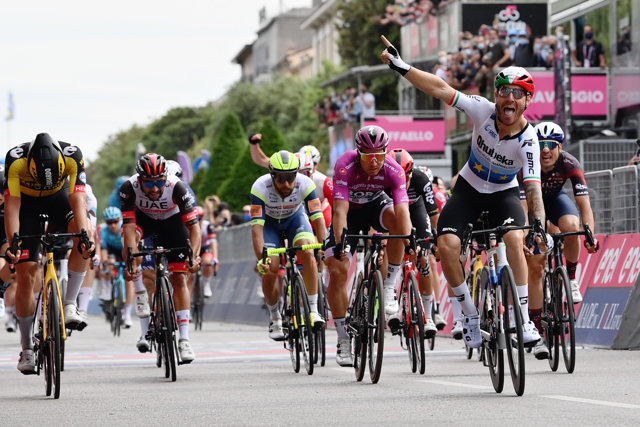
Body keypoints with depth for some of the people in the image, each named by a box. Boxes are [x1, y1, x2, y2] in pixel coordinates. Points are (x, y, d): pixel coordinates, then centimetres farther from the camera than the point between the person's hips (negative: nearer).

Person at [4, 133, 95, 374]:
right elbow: (12, 206, -34)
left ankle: (69, 306, -23)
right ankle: (27, 348, 3)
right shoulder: (15, 160, -34)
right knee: (26, 277, -8)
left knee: (83, 233, -32)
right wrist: (13, 243, -46)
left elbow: (77, 201, -35)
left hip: (58, 197, 1)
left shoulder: (73, 157, -32)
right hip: (26, 201, -1)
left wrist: (83, 235, -50)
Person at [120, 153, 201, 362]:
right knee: (129, 236, -34)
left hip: (171, 220, -1)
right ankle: (141, 295, -20)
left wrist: (194, 257, -47)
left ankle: (184, 339, -6)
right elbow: (129, 225, -38)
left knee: (179, 278, -9)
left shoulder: (176, 187, -35)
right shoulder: (129, 187, -34)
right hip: (143, 217, 1)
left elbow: (194, 225, -33)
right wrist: (130, 262, -48)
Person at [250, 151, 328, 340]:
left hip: (295, 218, 1)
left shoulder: (305, 184, -31)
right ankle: (275, 319, 7)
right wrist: (261, 258, -48)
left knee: (307, 252, -28)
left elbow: (318, 218, -32)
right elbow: (257, 225, -37)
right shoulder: (260, 187, -34)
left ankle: (313, 310, -21)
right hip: (270, 222, -1)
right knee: (269, 269, -17)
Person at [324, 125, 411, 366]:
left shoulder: (393, 171, -28)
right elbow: (340, 210, -39)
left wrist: (409, 241, -52)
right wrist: (340, 244, -52)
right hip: (349, 212, -1)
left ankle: (389, 288, -21)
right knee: (337, 271, -16)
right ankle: (343, 339, -4)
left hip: (376, 205, 1)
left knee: (395, 219, -35)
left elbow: (402, 210, -36)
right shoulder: (345, 166, -33)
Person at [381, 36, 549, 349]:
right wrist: (401, 67, -27)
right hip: (468, 189, 2)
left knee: (514, 239, -30)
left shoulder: (528, 140, -27)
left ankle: (524, 320, -24)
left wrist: (540, 226, -47)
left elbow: (533, 188, -33)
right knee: (446, 246, -19)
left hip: (503, 194, -2)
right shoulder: (485, 111, -23)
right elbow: (441, 90, -22)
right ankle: (470, 315, 0)